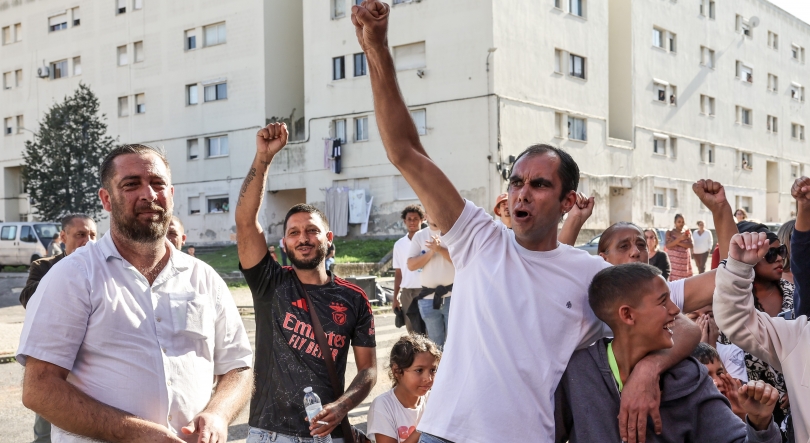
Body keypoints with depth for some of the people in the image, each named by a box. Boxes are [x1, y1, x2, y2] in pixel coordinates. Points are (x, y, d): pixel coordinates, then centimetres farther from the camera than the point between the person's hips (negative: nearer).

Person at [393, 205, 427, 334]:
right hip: (407, 293, 4)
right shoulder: (399, 244, 10)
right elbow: (398, 273, 13)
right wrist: (395, 297, 8)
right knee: (413, 333, 10)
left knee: (428, 332, -7)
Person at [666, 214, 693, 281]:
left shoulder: (687, 232, 10)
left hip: (685, 261, 3)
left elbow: (690, 245, -4)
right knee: (673, 281, -13)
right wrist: (679, 238, -19)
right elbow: (668, 245, -10)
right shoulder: (670, 232, 3)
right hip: (673, 261, -3)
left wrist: (677, 242, -13)